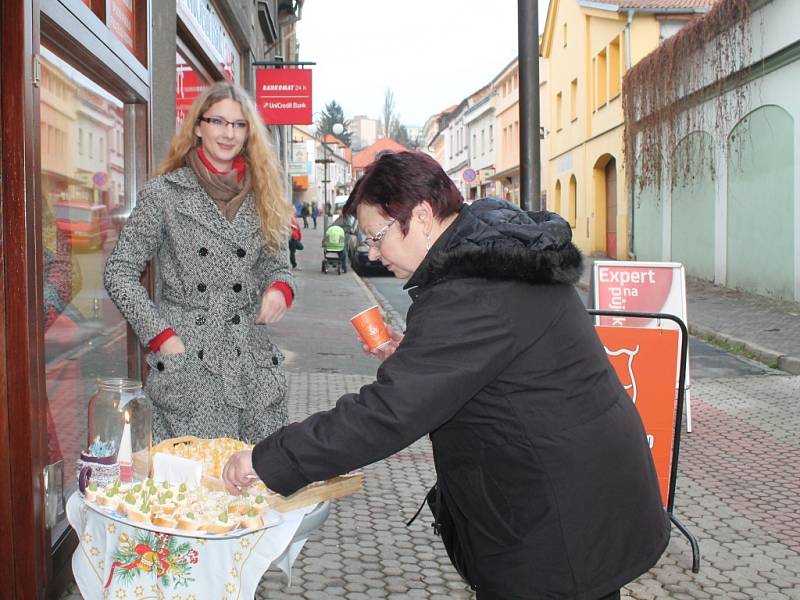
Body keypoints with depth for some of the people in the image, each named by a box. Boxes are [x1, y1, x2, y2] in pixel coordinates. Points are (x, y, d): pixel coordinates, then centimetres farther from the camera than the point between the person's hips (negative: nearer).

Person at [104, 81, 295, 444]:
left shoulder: (261, 196, 14)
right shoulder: (164, 193, 1)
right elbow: (119, 272, 1)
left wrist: (280, 288, -5)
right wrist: (161, 336, -8)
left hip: (253, 363, 4)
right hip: (186, 363, -3)